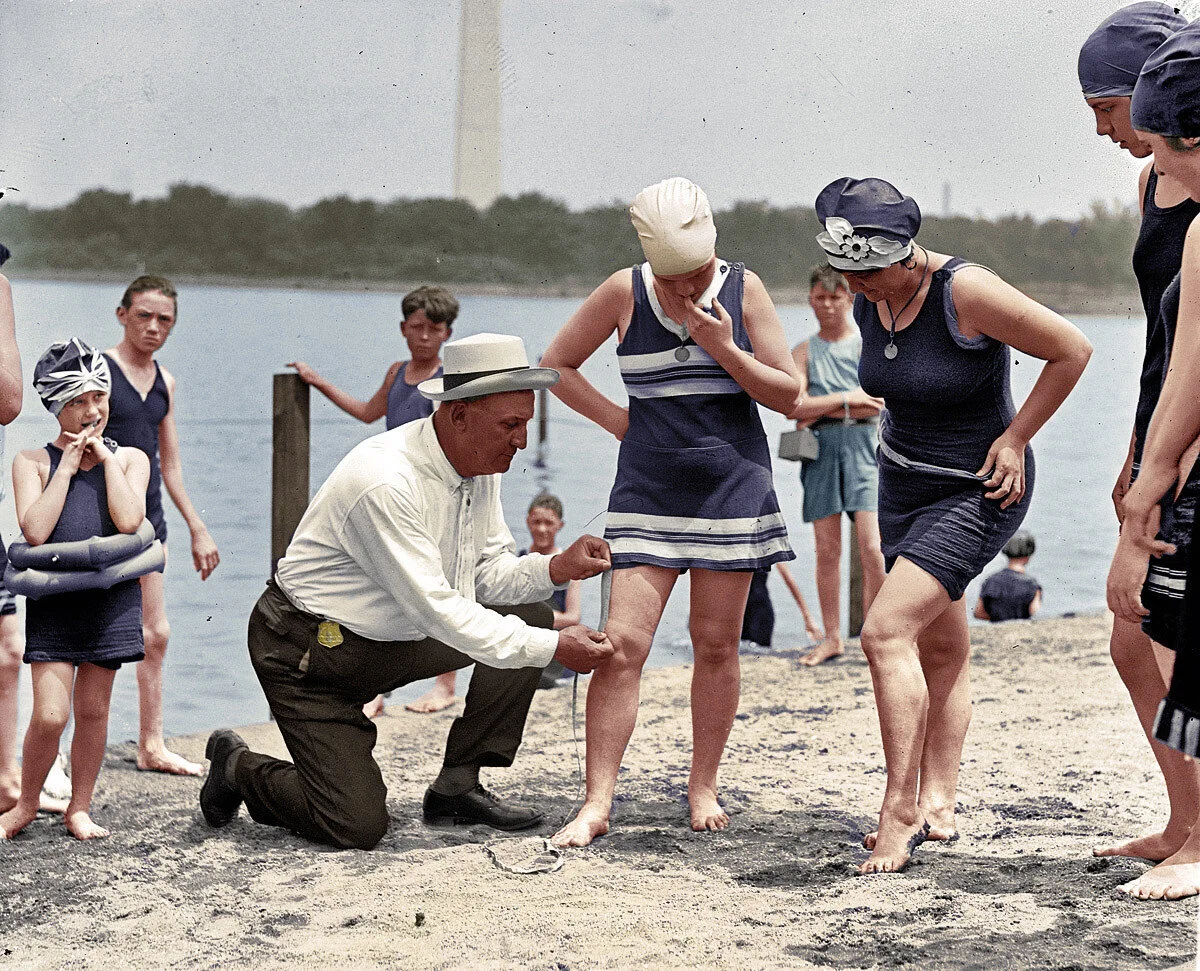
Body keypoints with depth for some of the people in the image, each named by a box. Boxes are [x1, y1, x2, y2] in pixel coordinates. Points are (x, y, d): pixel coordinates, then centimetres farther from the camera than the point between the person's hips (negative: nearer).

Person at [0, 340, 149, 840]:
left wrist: (105, 454, -5)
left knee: (92, 709, 7)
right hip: (53, 598, -2)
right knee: (49, 714, -9)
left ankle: (79, 808, 21)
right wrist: (67, 465, -8)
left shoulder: (130, 459, 7)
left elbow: (127, 521, -11)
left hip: (111, 598, 2)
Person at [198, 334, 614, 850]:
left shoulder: (481, 466, -4)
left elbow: (487, 572, 3)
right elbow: (436, 610, -31)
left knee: (529, 612, -4)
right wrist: (551, 648, -30)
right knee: (357, 827, -15)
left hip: (395, 639, 9)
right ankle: (239, 768, 14)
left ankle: (457, 787, 3)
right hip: (308, 648, -8)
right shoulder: (384, 482, -31)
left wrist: (555, 567, -17)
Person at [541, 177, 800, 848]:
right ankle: (597, 804, -7)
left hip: (733, 484, 0)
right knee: (624, 642, -9)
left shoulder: (743, 289, -3)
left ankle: (704, 787, 19)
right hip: (649, 486, 0)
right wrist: (620, 420, -1)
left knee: (716, 642, 4)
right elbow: (556, 365, 8)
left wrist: (723, 348, -16)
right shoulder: (624, 294, -3)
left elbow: (789, 395, -2)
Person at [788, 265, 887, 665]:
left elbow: (876, 405, -5)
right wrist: (847, 399, -10)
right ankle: (832, 638, 10)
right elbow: (793, 407, -4)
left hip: (862, 445, -2)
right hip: (820, 449, 2)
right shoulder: (803, 353, 11)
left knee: (872, 548, -11)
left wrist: (821, 409, -6)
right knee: (827, 550, 3)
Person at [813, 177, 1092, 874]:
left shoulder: (967, 292, -24)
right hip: (903, 483, 8)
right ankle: (939, 806, 17)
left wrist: (1015, 437, -14)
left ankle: (901, 811, -15)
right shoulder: (870, 303, -1)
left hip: (977, 493, -8)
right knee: (941, 648, 12)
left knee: (887, 632, -19)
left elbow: (1073, 350, -16)